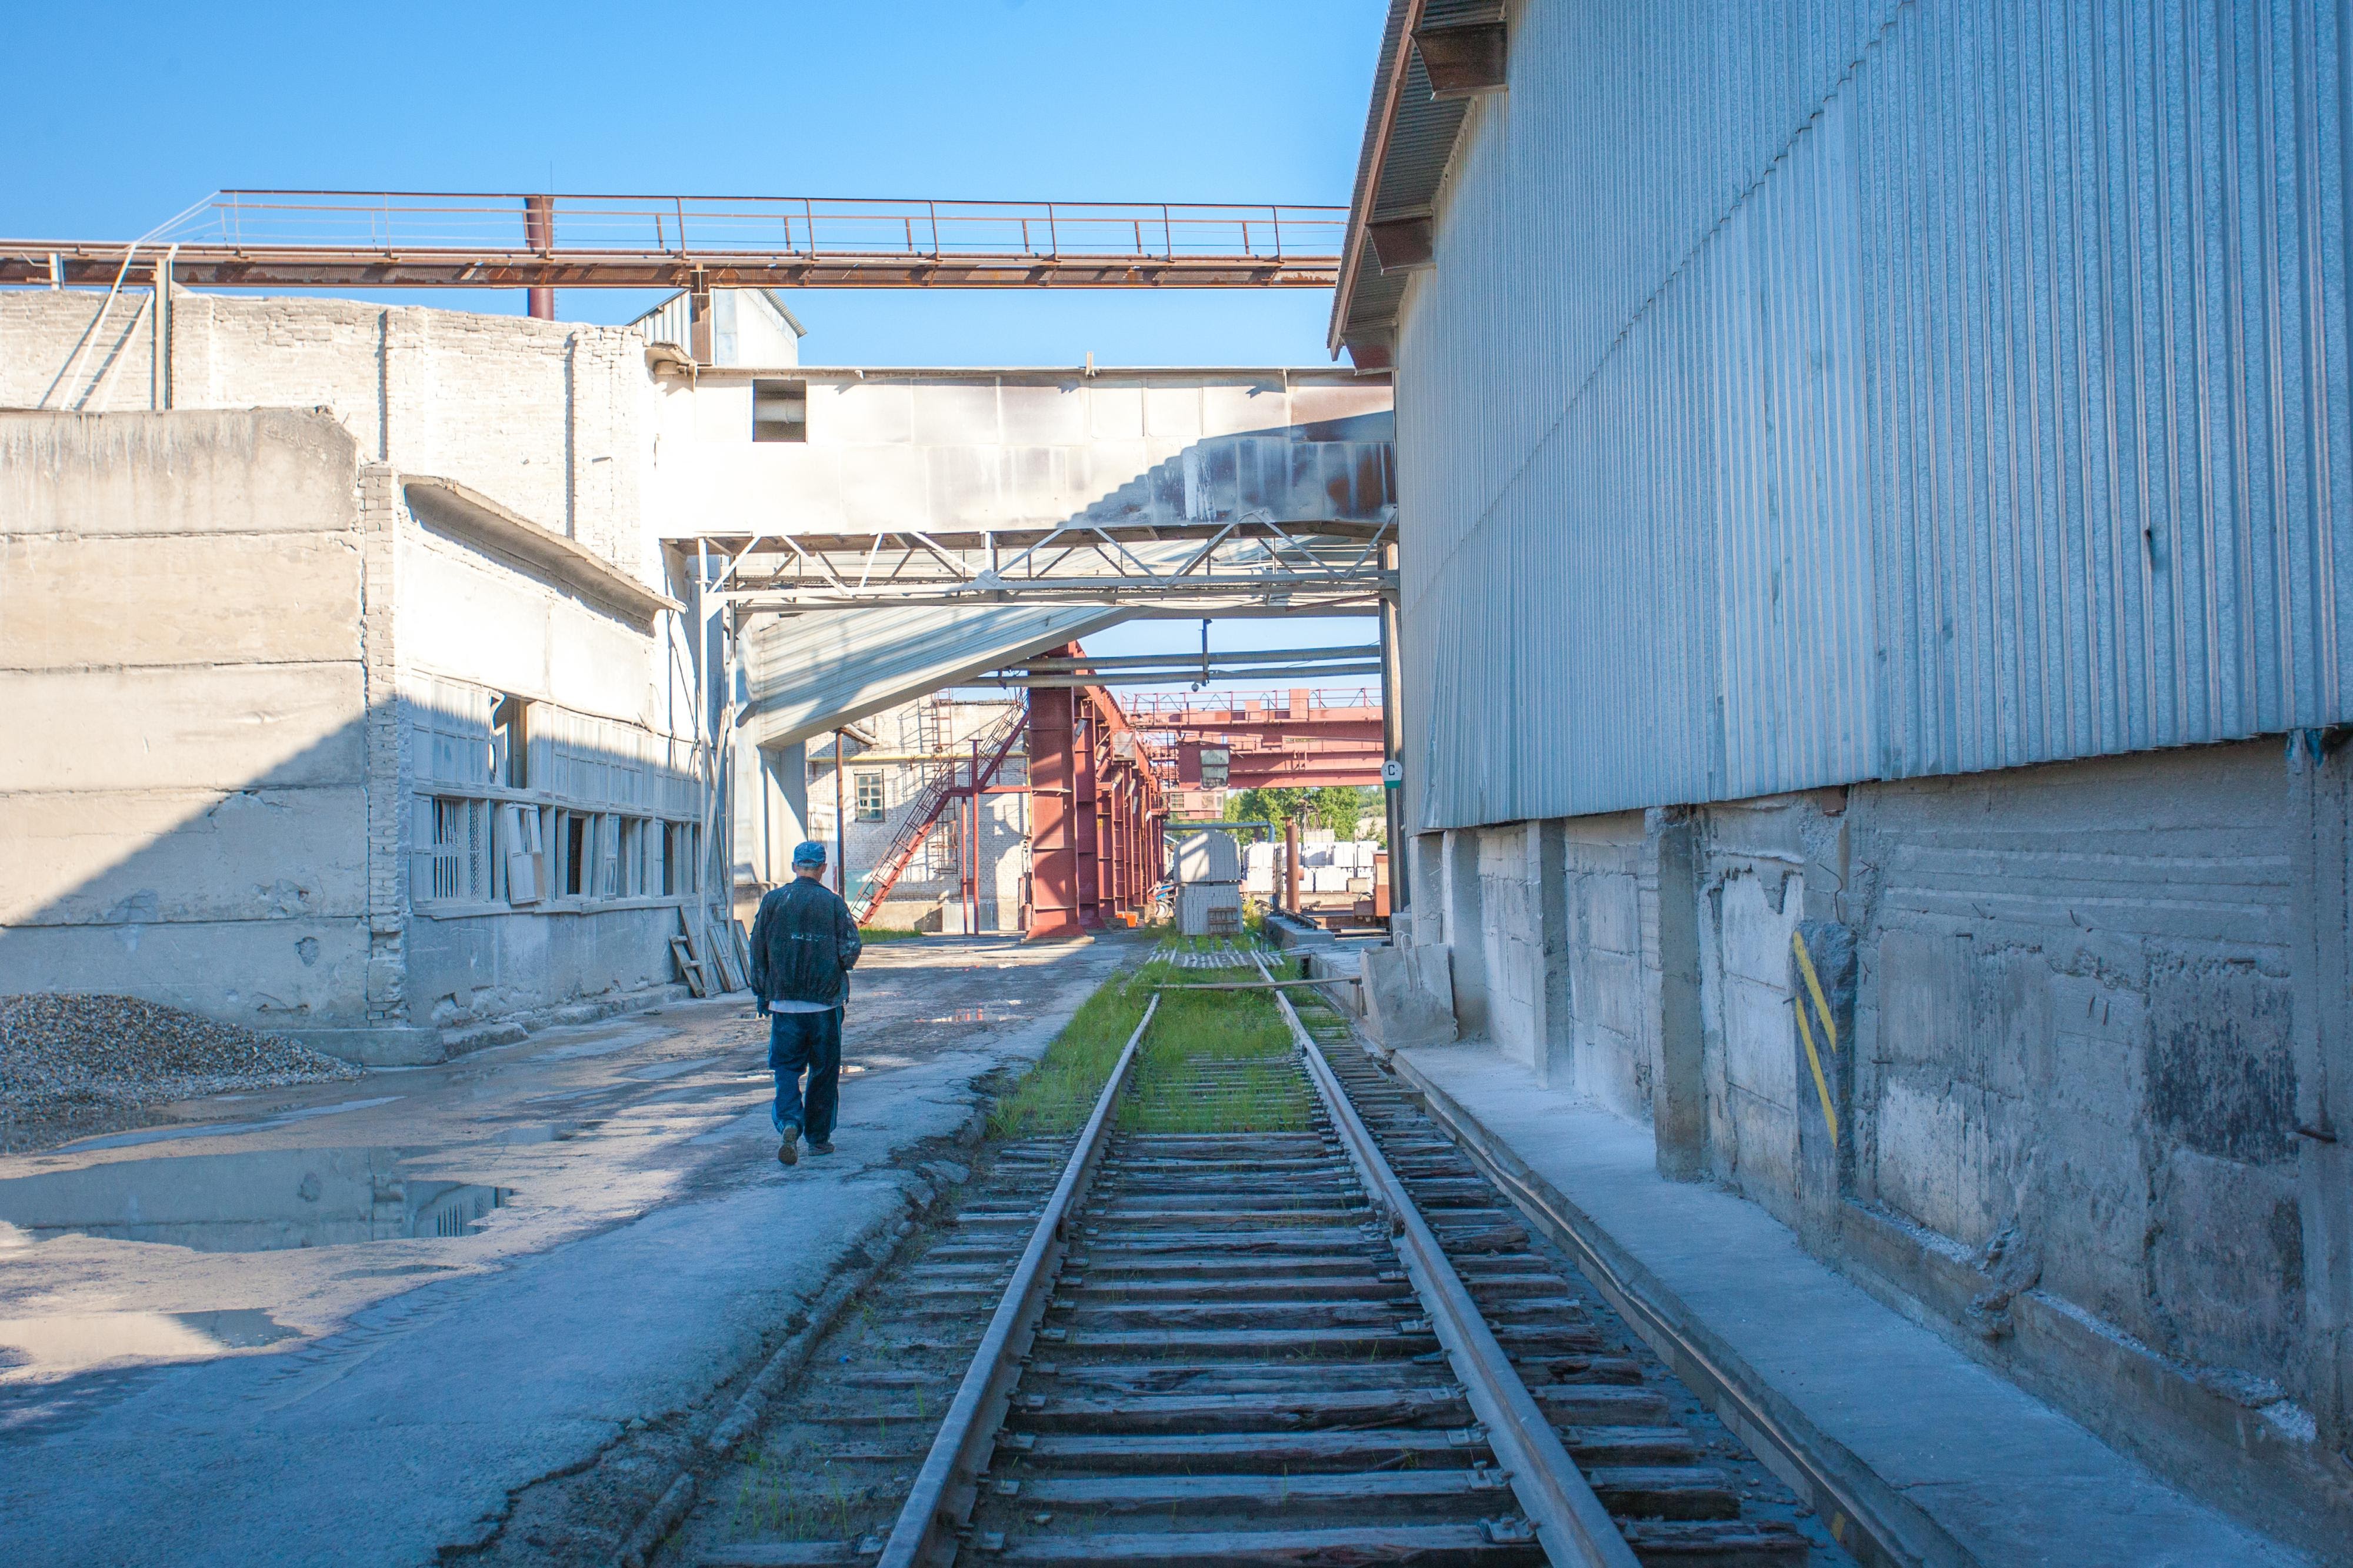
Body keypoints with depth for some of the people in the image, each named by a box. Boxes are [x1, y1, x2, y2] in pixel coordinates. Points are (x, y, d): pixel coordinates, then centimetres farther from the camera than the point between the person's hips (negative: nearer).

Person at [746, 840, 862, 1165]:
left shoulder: (773, 900, 0)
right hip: (825, 1003, -1)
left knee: (786, 1067, 6)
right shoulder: (833, 903, -4)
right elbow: (851, 950, -9)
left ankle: (789, 1122, -17)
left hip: (784, 1002, 1)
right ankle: (818, 1138, 15)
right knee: (824, 1071, 11)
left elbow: (757, 951, 3)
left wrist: (761, 993, 14)